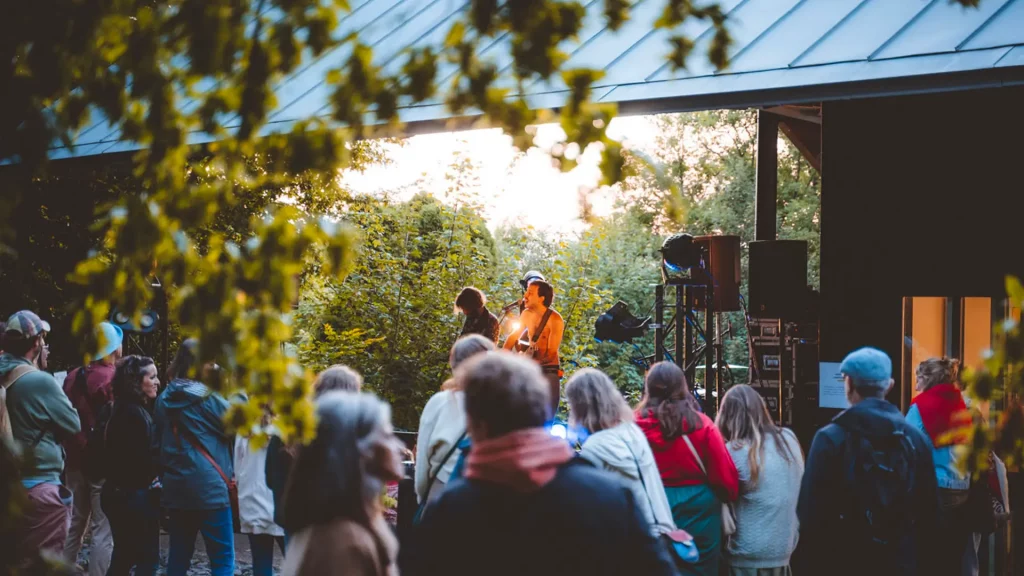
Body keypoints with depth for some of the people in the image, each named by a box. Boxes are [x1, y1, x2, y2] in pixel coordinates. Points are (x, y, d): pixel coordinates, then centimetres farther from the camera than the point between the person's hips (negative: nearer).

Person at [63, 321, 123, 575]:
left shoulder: (72, 377, 8)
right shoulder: (113, 378, -15)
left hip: (76, 460, 7)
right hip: (104, 462, -7)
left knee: (75, 524, 18)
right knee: (103, 529, -3)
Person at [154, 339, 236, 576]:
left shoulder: (165, 399, 10)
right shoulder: (205, 398, -10)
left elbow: (161, 439, 17)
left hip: (175, 487, 7)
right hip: (208, 487, -7)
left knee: (178, 556, 11)